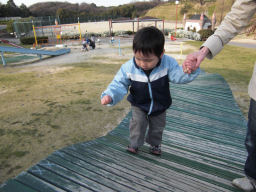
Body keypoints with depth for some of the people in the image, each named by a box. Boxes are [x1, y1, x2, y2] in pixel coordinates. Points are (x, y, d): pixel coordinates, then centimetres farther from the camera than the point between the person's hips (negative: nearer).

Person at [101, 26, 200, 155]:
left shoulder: (168, 63, -27)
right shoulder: (128, 67, -28)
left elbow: (179, 76, -24)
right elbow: (119, 84, -23)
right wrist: (109, 96, -41)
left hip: (160, 106, 2)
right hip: (138, 105, -1)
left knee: (157, 127, 18)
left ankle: (155, 144, 47)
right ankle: (134, 144, 23)